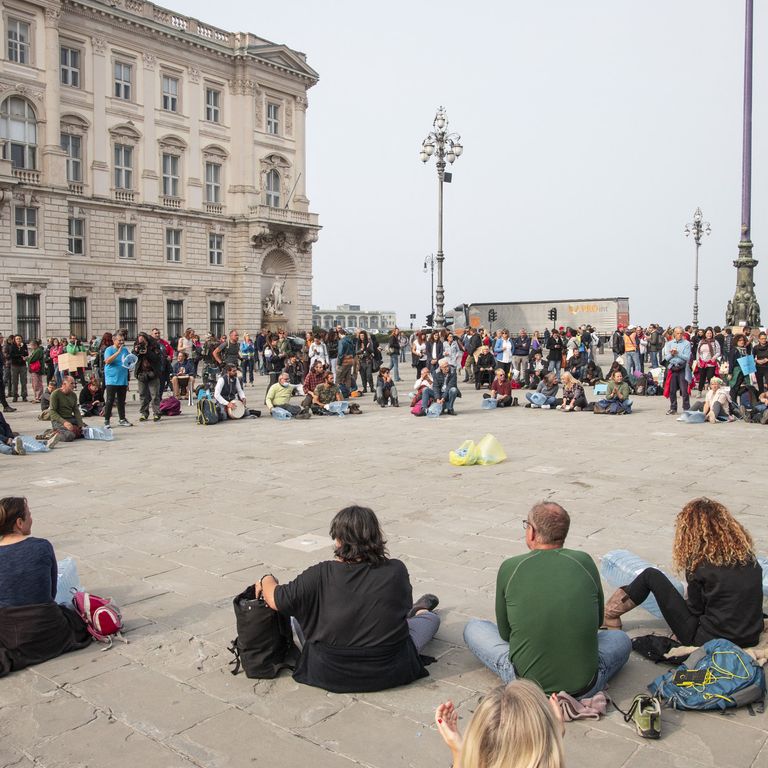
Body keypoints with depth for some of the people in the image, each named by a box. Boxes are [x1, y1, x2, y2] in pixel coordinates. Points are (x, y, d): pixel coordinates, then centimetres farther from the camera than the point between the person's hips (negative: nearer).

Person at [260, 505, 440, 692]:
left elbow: (276, 600, -12)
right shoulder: (396, 570, -16)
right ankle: (419, 612, 60)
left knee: (298, 618, 28)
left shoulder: (320, 575, -20)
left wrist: (267, 580, 11)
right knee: (431, 618, 25)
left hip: (329, 675, 0)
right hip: (389, 674, 1)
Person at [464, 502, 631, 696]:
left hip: (525, 681, -2)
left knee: (472, 627, 21)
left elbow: (504, 632, 7)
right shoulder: (584, 562, -2)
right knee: (620, 638, 31)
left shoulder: (510, 567, -6)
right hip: (585, 687, 3)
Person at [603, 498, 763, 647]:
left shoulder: (700, 562, -15)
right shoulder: (749, 555, 0)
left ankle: (610, 615, 24)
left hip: (707, 642, -6)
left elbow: (695, 608, -5)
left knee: (651, 575, 7)